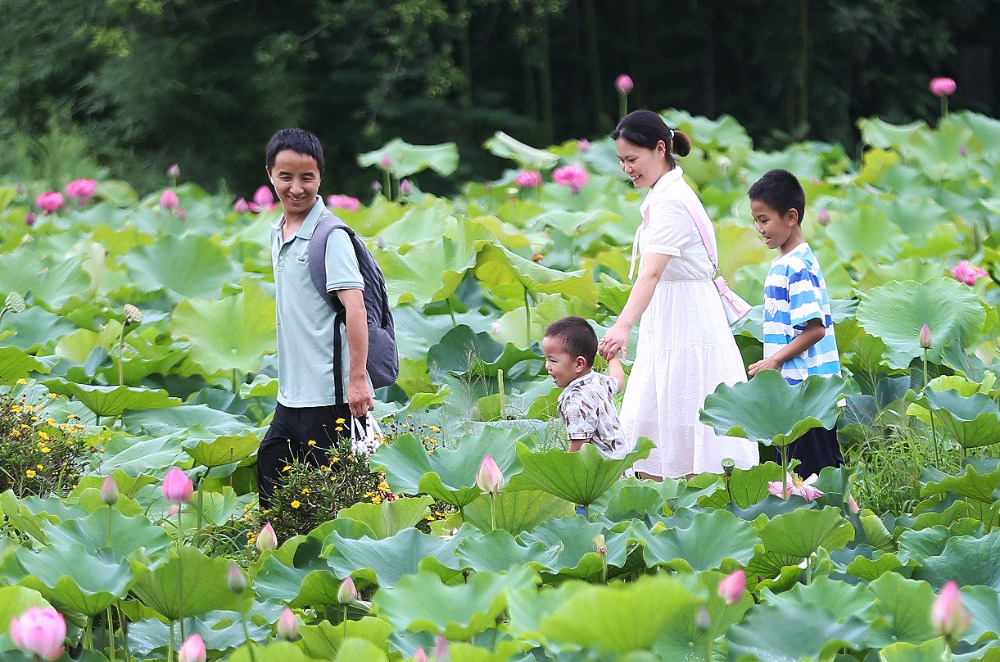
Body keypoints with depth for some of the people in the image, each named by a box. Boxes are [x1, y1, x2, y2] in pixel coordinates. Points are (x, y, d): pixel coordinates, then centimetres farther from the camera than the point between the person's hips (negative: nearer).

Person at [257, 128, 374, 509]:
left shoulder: (330, 235, -12)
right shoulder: (279, 234, 13)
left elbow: (355, 305, -19)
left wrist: (357, 379, -25)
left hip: (330, 396, -8)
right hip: (290, 397, 8)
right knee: (270, 474, 11)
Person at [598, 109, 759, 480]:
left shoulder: (670, 200, -19)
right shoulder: (664, 194, 12)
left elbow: (653, 272, -33)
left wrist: (624, 326, -44)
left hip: (687, 329, -10)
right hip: (667, 329, 10)